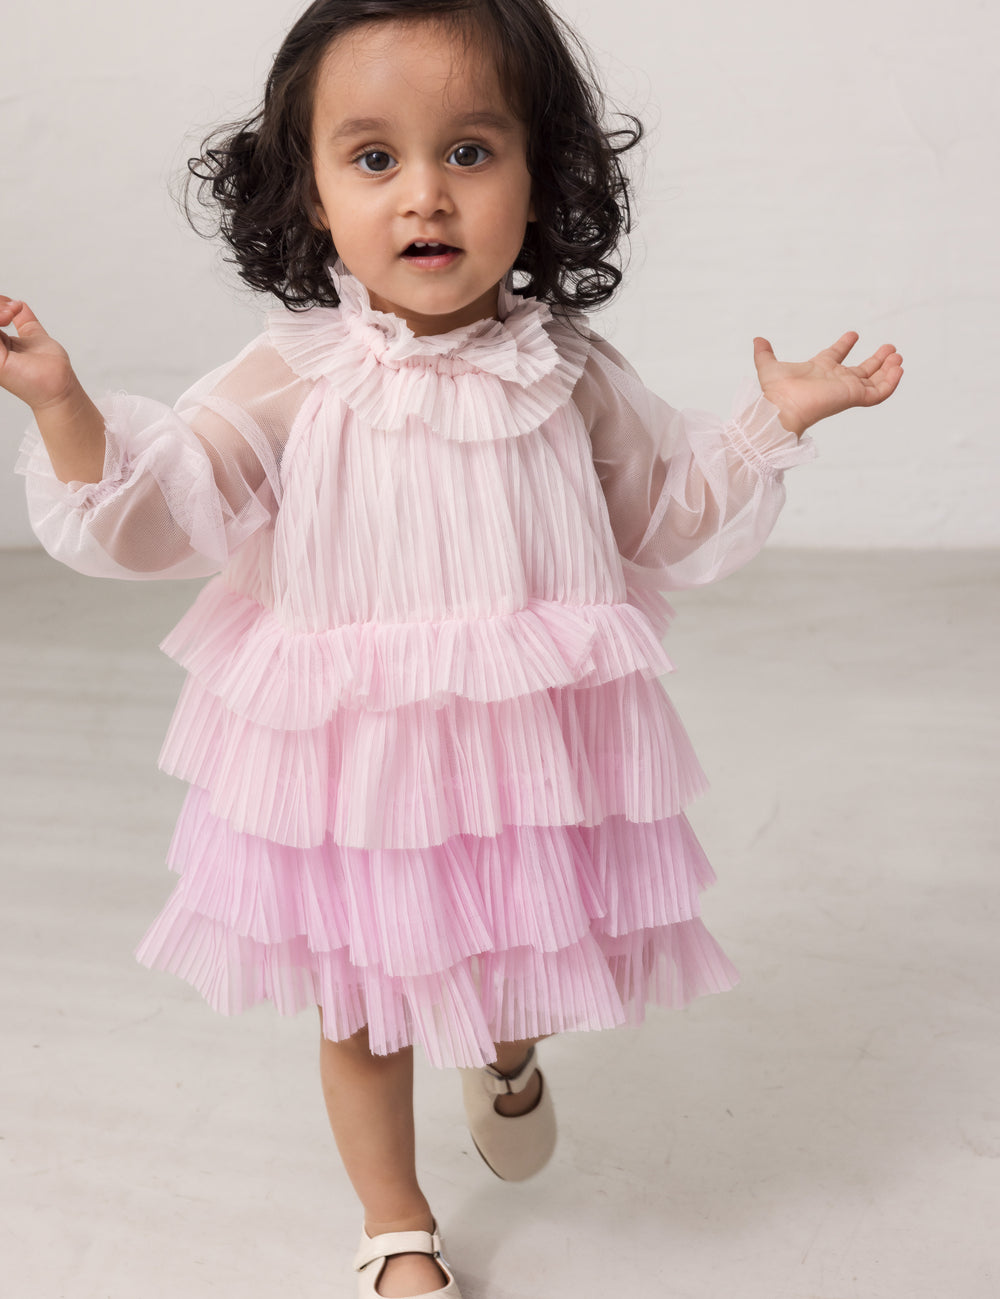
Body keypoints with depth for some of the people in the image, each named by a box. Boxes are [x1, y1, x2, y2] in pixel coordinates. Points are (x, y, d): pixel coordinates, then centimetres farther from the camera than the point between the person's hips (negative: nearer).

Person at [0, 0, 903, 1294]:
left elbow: (675, 516, 9)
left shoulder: (567, 373, -3)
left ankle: (508, 1056, 61)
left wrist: (774, 417, -1)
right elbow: (148, 510, -12)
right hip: (349, 769, -1)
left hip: (531, 755, 2)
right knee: (360, 1008, 14)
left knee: (533, 974, 20)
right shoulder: (292, 380, -10)